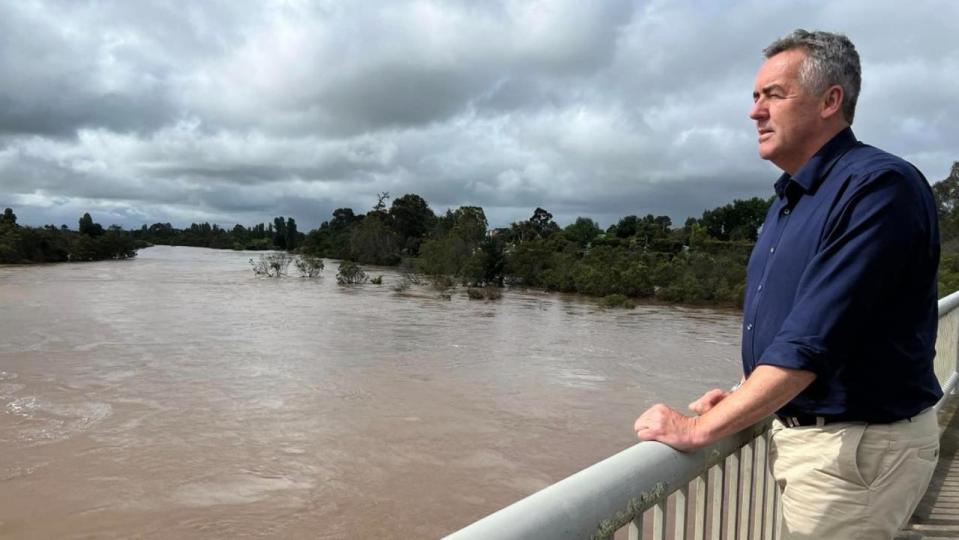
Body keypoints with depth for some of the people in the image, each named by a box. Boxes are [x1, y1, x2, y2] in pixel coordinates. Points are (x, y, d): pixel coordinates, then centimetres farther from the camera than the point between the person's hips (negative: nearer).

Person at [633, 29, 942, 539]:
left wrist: (699, 428, -25)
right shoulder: (791, 196, 10)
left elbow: (813, 341, -28)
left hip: (857, 444, -8)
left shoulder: (877, 186, -20)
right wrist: (742, 397, 5)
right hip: (799, 429, 8)